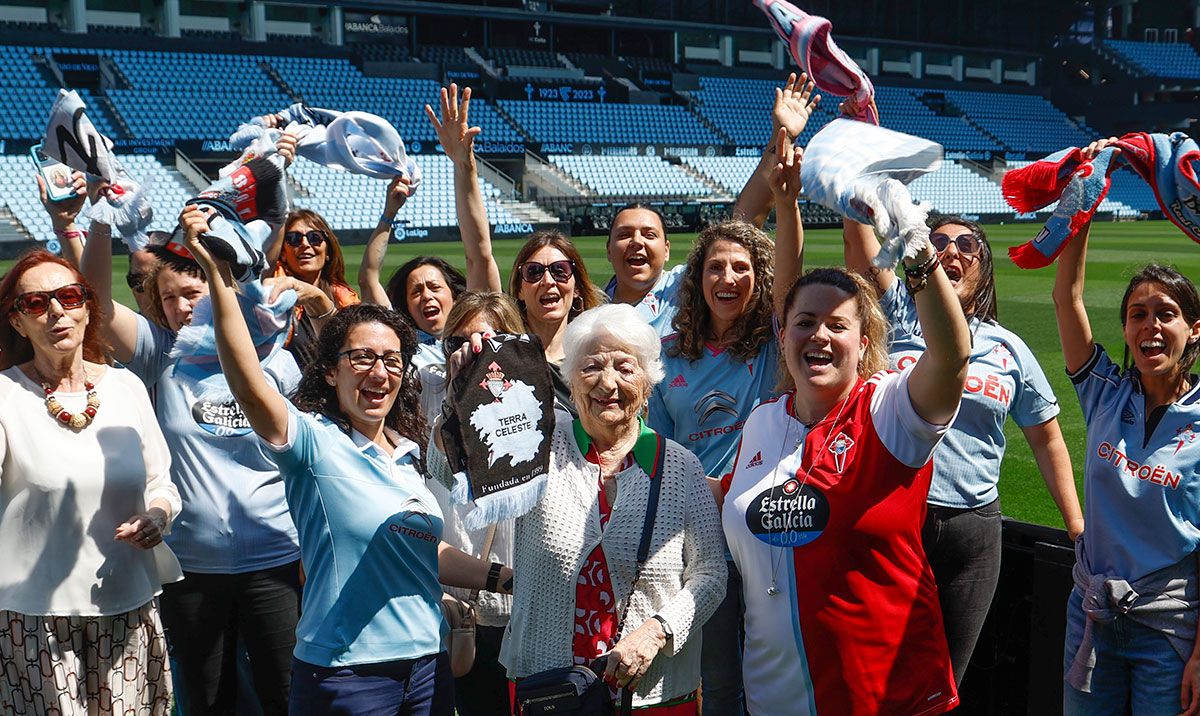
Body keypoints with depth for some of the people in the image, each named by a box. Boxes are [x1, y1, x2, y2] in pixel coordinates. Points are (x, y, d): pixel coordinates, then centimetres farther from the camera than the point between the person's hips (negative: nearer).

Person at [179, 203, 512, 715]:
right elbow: (250, 386, -28)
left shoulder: (406, 452, 9)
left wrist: (503, 577, 12)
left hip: (427, 666, 6)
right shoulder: (314, 441, -9)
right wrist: (217, 274, -36)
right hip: (344, 674, -6)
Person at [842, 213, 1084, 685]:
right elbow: (858, 238, -9)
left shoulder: (1009, 349, 10)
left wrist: (1077, 526, 12)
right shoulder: (897, 317, 3)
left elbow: (1046, 438, 15)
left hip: (973, 527, 2)